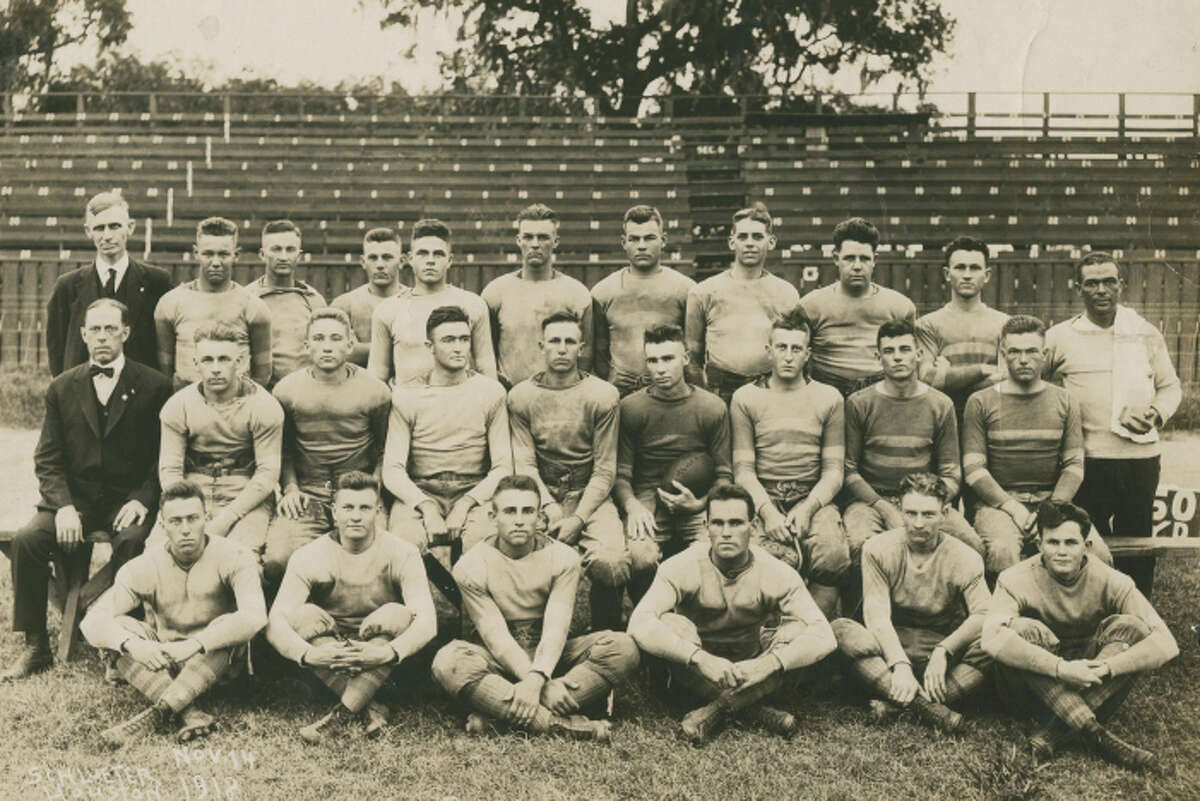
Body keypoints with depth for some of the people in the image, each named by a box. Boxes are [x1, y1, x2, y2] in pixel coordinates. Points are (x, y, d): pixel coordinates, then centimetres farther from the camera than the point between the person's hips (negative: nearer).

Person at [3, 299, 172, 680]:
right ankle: (35, 646, -11)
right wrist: (63, 506, -10)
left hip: (128, 501, -3)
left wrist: (142, 499, -15)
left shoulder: (154, 386, 2)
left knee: (131, 542, -34)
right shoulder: (62, 388, 11)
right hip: (73, 499, 3)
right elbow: (47, 458, 7)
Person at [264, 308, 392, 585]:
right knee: (276, 562, -25)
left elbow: (385, 449, 9)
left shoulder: (375, 391, 1)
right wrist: (289, 487, 5)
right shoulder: (286, 390, 6)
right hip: (306, 495, 1)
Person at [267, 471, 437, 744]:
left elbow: (427, 621, -22)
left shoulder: (401, 554, -12)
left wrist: (388, 652, -42)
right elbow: (276, 621, -20)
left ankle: (340, 714, -32)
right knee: (304, 614, -26)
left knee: (397, 614, -29)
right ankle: (371, 708, -29)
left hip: (382, 667, -1)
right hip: (327, 664, 1)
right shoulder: (309, 557, -10)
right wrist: (309, 654, -41)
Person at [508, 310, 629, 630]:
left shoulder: (603, 395, 2)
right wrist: (551, 510, -15)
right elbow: (524, 463, 1)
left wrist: (579, 519, -14)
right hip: (541, 496, 1)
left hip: (590, 496, -1)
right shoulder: (520, 396, 6)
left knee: (611, 562, -29)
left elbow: (605, 469, -1)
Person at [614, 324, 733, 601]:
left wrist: (701, 503, -11)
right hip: (646, 500, -1)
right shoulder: (630, 407, 4)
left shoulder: (712, 407, 5)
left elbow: (724, 475, 9)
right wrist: (632, 505, -17)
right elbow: (620, 473, 4)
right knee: (641, 559, -31)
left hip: (697, 504, 1)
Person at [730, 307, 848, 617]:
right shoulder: (745, 399, 11)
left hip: (814, 499, 1)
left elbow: (834, 469, 8)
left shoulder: (829, 398, 14)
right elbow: (743, 468, 4)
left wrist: (807, 508, -10)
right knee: (776, 558, -33)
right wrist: (767, 511, -14)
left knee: (834, 556, -30)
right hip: (763, 499, -1)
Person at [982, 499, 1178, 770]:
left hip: (1092, 683, 2)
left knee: (1130, 626, -22)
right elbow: (992, 639, -36)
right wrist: (1061, 668, -42)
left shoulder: (1111, 582, -13)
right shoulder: (1016, 580, -18)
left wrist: (1105, 668, -33)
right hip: (1035, 679, -2)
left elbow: (1166, 644, -21)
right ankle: (1095, 734, -36)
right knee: (1024, 630, -31)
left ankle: (1057, 732, -31)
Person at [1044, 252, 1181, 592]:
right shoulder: (1060, 337, 3)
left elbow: (1171, 387, 15)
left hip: (1141, 458, 2)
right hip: (1088, 459, -2)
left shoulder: (1146, 334, 10)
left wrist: (1155, 413, -4)